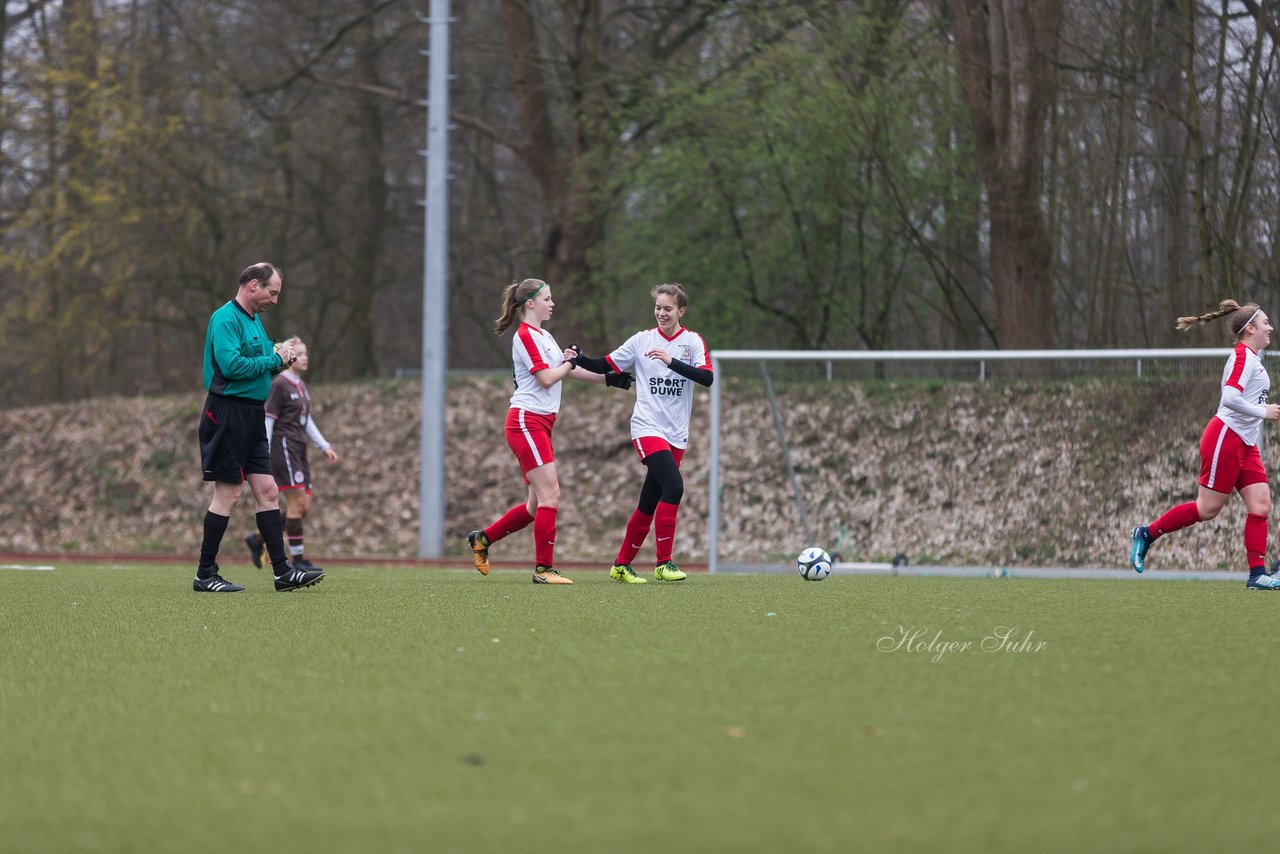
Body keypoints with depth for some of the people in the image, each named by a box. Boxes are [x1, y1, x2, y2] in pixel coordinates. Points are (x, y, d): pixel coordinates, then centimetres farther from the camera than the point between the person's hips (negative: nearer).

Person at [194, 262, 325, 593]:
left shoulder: (254, 319, 18)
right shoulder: (226, 318, -13)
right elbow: (232, 365, -25)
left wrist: (280, 357, 4)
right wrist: (274, 360, -13)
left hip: (251, 416, 10)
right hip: (228, 413, -10)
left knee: (268, 492, 6)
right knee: (228, 494, -6)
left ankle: (282, 572, 7)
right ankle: (205, 575, 1)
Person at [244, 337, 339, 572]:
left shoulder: (302, 387, 16)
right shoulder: (279, 385, -10)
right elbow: (267, 420, -11)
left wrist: (324, 446, 16)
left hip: (298, 451, 9)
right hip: (283, 448, -9)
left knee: (303, 508, 5)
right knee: (297, 503, -11)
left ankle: (258, 540, 17)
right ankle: (297, 559, -7)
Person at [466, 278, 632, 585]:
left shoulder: (544, 336, 19)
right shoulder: (526, 335, -11)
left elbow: (567, 369, 27)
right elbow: (547, 378, -16)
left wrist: (607, 378, 25)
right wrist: (570, 362, 0)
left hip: (540, 425, 10)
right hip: (526, 420, -10)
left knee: (537, 505, 9)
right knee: (550, 494, -12)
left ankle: (482, 539, 21)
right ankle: (543, 568, -9)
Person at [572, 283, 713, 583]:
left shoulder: (693, 341, 2)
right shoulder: (642, 340, 2)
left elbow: (707, 378, -13)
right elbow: (607, 366, 8)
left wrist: (671, 361, -24)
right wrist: (579, 360, -10)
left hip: (677, 434, 3)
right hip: (647, 428, -3)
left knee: (649, 505, 8)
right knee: (674, 486, -23)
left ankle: (622, 565, 22)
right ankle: (664, 563, -17)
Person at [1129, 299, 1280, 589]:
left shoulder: (1251, 358, 17)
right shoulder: (1243, 356, -13)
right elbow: (1230, 398, -25)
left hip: (1245, 445, 10)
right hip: (1226, 438, -10)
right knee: (1208, 508, -5)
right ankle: (1147, 534, 10)